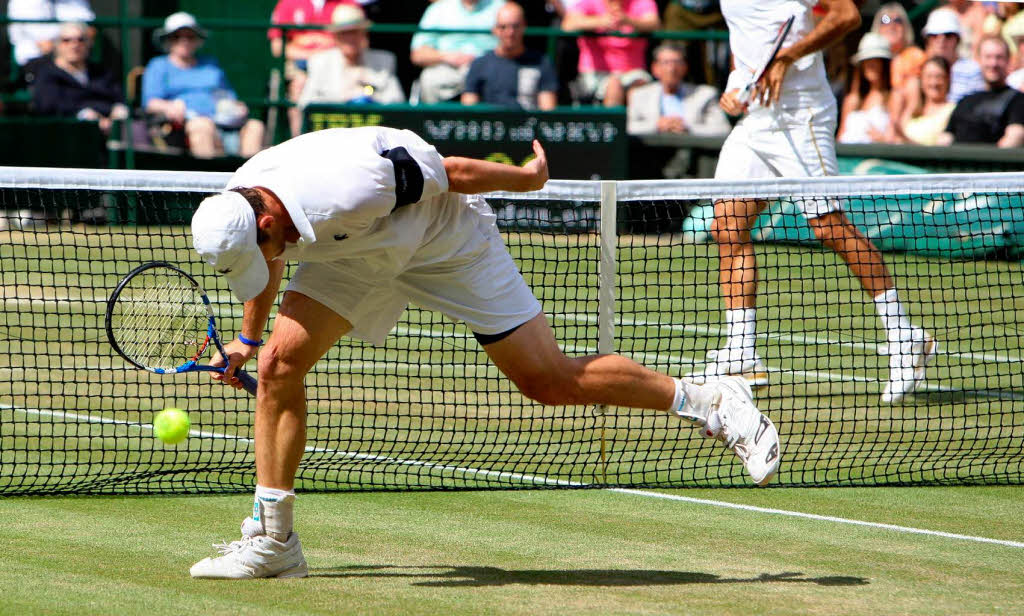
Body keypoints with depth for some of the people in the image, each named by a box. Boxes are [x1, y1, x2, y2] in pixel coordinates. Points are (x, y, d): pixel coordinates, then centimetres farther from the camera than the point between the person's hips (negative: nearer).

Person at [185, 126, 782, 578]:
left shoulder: (349, 189, -42)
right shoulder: (238, 210, -19)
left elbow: (450, 172, -24)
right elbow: (266, 271, 8)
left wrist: (528, 176, -8)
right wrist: (248, 340, 18)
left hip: (447, 234, -6)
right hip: (358, 255, 6)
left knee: (551, 380, -11)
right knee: (281, 361, -12)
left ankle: (711, 401, 5)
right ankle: (272, 540, -4)